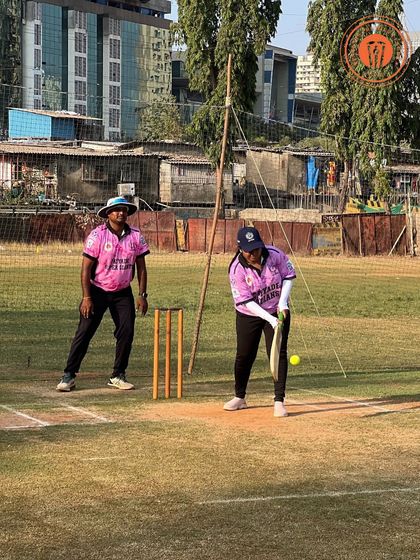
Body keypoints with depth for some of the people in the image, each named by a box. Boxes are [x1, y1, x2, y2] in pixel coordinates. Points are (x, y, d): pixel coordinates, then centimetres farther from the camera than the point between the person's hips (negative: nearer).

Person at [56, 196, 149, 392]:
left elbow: (141, 267, 5)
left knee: (127, 332, -2)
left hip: (123, 293, 4)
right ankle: (69, 375, 0)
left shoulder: (136, 236, -1)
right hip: (98, 291, -3)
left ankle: (117, 376, 12)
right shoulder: (97, 235, -12)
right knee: (84, 332, -6)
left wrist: (142, 295, -1)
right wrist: (86, 297, -17)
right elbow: (86, 268, -12)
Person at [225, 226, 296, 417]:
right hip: (249, 315, -1)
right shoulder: (237, 269, -23)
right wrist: (269, 319, -32)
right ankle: (239, 397, 27)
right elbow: (245, 301, -24)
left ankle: (279, 401, -4)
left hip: (277, 311, 1)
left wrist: (282, 302, -15)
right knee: (244, 356, 7)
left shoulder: (274, 255, -17)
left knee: (279, 353, -8)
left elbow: (289, 275, -2)